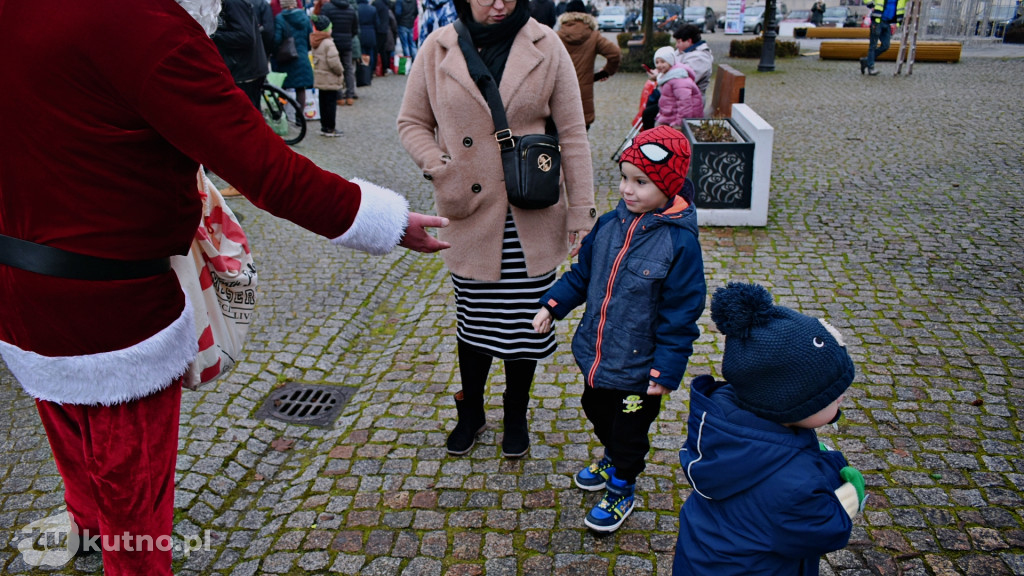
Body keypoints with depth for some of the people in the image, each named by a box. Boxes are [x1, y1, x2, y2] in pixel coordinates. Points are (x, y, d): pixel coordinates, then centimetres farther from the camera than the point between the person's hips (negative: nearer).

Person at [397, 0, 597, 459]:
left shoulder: (546, 47, -3)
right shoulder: (437, 50, -1)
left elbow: (572, 134, -3)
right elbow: (411, 121, 8)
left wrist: (581, 210, -5)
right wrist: (439, 168, -11)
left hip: (532, 217, 0)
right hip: (470, 215, 1)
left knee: (525, 323, 10)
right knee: (474, 320, 14)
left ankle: (516, 416, 35)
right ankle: (470, 412, 39)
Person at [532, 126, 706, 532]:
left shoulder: (679, 242, -22)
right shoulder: (611, 223, -5)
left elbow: (681, 314, -18)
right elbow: (582, 272, 10)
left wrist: (666, 371, -18)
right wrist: (552, 306, 1)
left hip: (638, 366, -6)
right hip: (596, 352, 6)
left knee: (630, 430, 14)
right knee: (597, 411, 28)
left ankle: (621, 489, 39)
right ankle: (612, 459, 56)